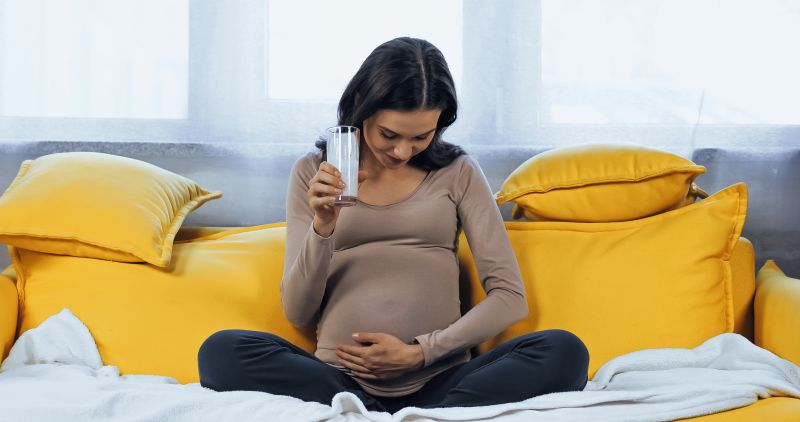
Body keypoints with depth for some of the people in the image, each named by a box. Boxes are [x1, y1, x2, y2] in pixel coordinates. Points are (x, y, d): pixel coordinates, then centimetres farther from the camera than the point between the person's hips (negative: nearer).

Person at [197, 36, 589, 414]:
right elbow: (298, 313, 5)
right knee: (221, 351, -27)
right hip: (338, 380, 0)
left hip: (439, 382, 0)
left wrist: (420, 352, -8)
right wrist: (323, 227, -12)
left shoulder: (457, 172, 9)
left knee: (563, 352, -27)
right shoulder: (313, 173, 9)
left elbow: (509, 296, 4)